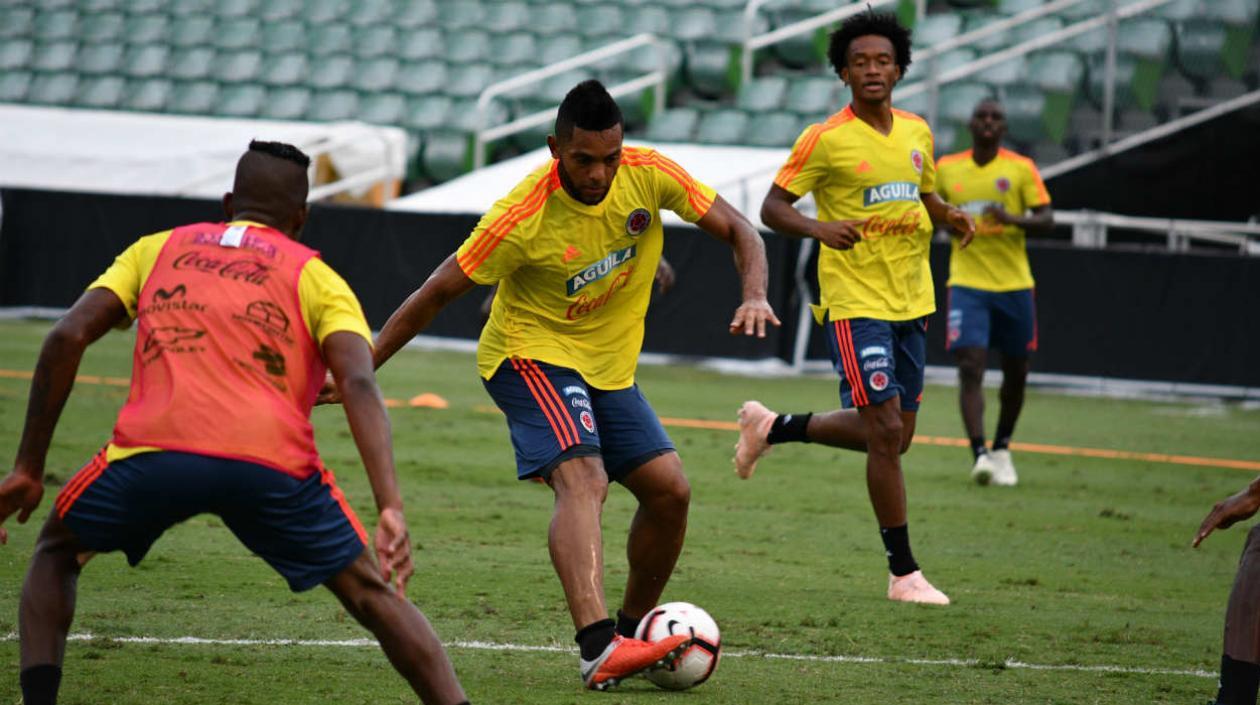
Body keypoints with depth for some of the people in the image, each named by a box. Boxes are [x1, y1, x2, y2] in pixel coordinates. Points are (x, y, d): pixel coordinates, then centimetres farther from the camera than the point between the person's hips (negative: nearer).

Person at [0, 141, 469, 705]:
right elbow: (358, 383, 1)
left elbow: (67, 338, 13)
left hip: (153, 450, 1)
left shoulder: (156, 249, 27)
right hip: (273, 461, -1)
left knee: (57, 552, 28)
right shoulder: (315, 276, 20)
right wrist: (391, 509, -9)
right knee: (373, 594, 16)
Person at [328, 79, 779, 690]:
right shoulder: (524, 218, -26)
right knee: (582, 478, -29)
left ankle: (629, 634, 20)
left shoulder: (649, 176, -14)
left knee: (669, 490, 0)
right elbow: (437, 294, -17)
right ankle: (597, 648, -46)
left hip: (609, 366, 6)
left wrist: (754, 296, -24)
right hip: (532, 354, -6)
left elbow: (737, 231, -4)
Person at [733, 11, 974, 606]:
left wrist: (949, 217, 2)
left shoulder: (917, 133, 8)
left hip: (910, 303, 7)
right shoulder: (826, 139, -9)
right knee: (886, 431, -13)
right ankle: (903, 573, -6)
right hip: (855, 303, -7)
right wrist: (819, 228, -26)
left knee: (892, 436, 12)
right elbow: (772, 207, -6)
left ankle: (774, 426, 34)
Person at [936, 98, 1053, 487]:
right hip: (967, 283, -1)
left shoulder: (1021, 168, -1)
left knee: (1016, 373, 9)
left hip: (1014, 284, 1)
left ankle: (1002, 449, 30)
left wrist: (1013, 219, -23)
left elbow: (1046, 219, -5)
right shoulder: (946, 168, 4)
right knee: (970, 367, -17)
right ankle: (979, 454, -22)